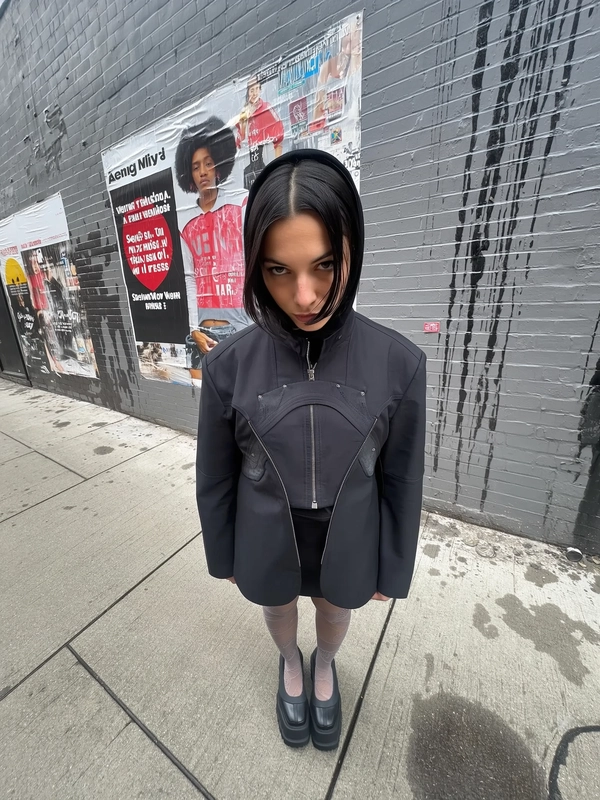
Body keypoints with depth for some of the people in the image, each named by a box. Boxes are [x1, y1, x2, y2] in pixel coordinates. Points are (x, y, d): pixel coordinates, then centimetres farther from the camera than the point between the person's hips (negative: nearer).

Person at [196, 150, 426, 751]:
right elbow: (215, 477, -7)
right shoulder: (230, 364, -21)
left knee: (335, 612, 32)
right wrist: (223, 556, 5)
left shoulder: (398, 363, -21)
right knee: (279, 609, 32)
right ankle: (290, 664, 71)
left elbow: (401, 482, -9)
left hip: (348, 542, 1)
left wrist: (392, 569, 2)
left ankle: (324, 666, 71)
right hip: (266, 542, 1)